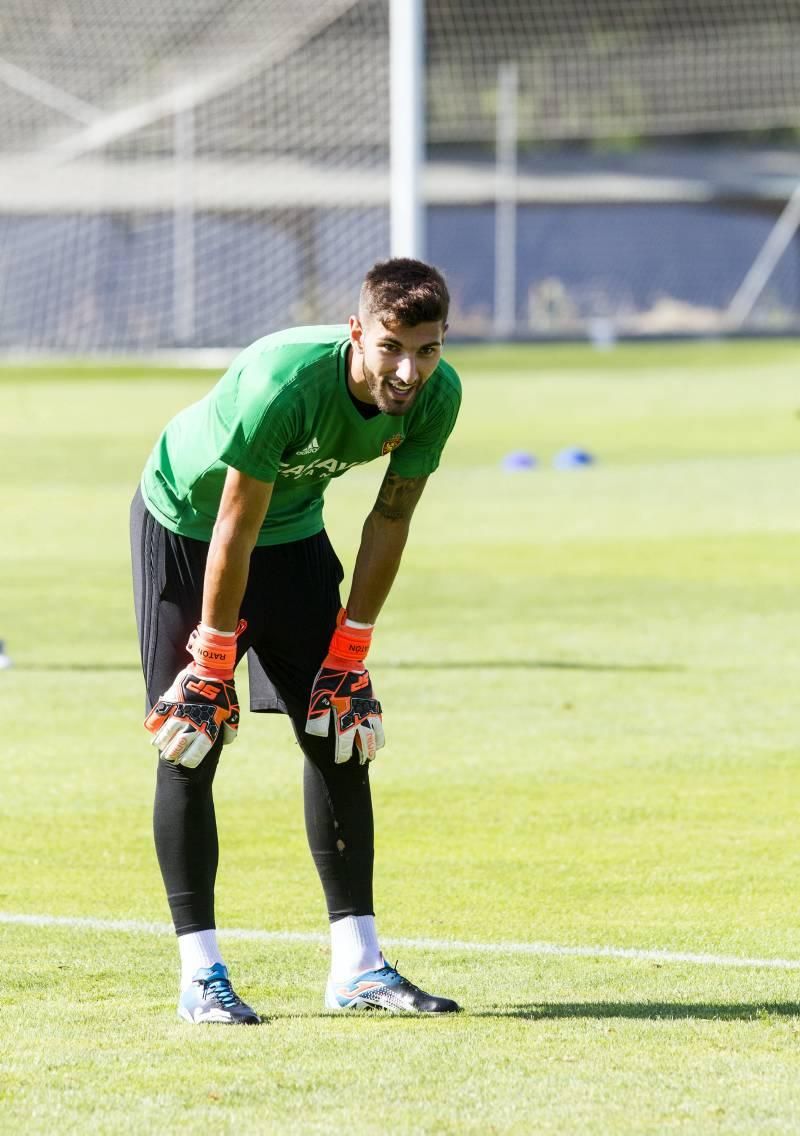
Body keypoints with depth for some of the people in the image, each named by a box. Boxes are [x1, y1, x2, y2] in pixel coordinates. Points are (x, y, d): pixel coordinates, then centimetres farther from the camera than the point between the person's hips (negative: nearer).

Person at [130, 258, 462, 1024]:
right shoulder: (283, 383, -39)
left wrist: (349, 652, -6)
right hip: (185, 522, -5)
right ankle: (200, 974, -6)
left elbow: (390, 520, -9)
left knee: (339, 736, -1)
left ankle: (356, 965, 3)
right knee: (191, 747, -9)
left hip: (294, 530, 5)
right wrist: (213, 662, -21)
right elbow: (235, 532, -29)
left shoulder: (436, 396, -22)